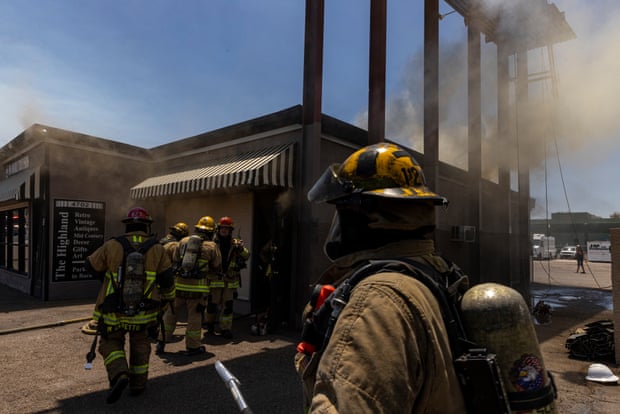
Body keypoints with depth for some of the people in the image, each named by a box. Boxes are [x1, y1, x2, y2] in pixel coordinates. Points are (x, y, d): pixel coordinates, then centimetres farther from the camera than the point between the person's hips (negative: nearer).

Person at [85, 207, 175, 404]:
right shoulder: (157, 249, -7)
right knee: (140, 345, 22)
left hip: (113, 313, -1)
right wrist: (168, 298, 17)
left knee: (111, 344, 18)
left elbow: (92, 265, 7)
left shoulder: (112, 246, -8)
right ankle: (138, 384, 28)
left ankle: (119, 375, -4)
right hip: (143, 313, 1)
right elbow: (167, 279, -2)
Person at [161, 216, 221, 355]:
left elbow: (174, 262, 11)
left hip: (179, 284, 3)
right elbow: (217, 268, 10)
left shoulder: (183, 241, 7)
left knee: (171, 312, 16)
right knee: (195, 315, 8)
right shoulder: (212, 246, 0)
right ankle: (193, 346, 16)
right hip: (197, 287, -2)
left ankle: (162, 341, 24)